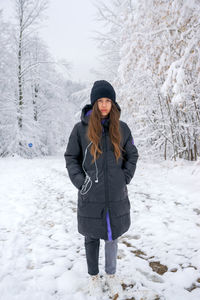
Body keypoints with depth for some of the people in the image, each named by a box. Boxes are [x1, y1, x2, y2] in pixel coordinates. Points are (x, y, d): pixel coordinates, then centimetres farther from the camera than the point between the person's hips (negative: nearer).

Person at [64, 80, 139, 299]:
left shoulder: (121, 128, 1)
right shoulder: (81, 128, -5)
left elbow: (132, 156, 10)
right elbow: (71, 157, 2)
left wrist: (125, 178, 0)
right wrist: (80, 181, -8)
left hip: (116, 196, 2)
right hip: (90, 196, -1)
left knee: (112, 236, 16)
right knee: (92, 237, 14)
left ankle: (111, 274, 38)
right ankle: (93, 276, 37)